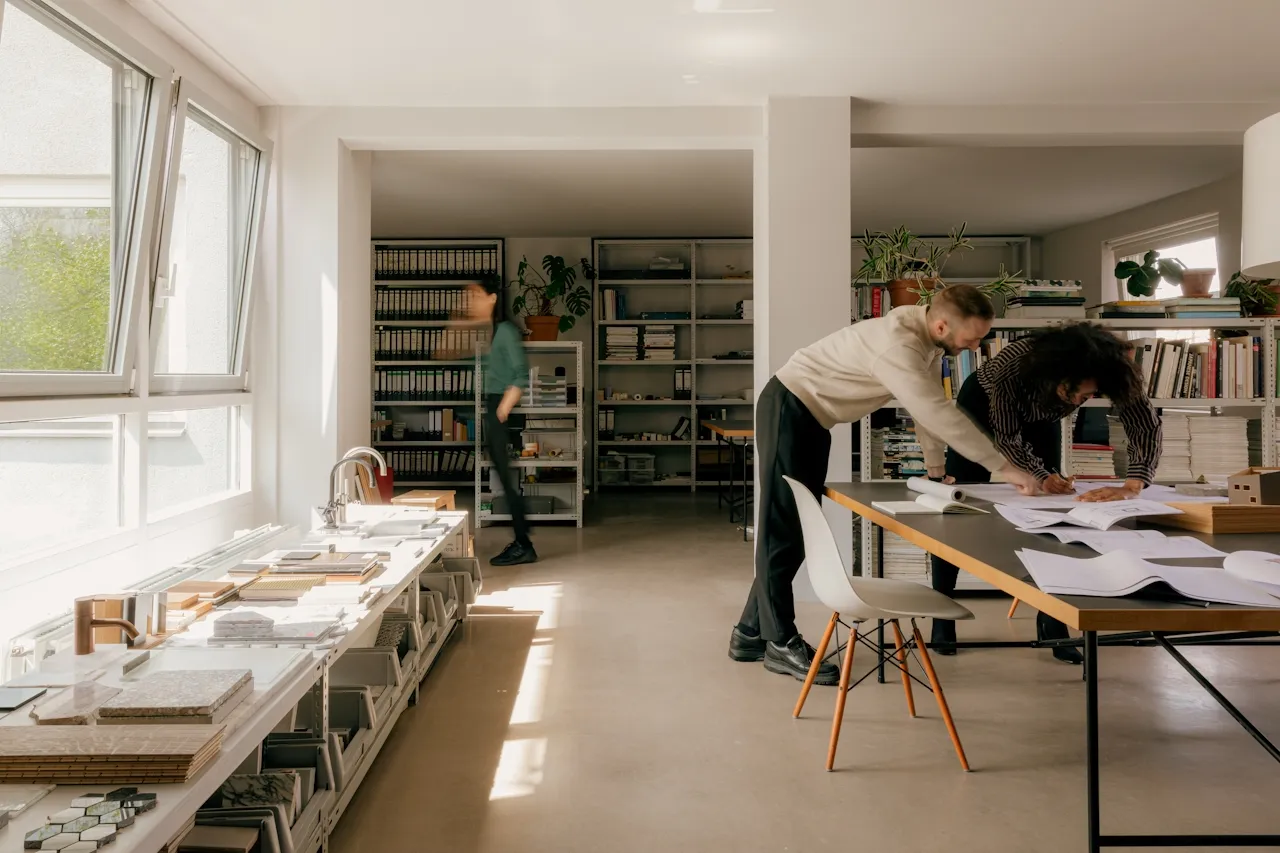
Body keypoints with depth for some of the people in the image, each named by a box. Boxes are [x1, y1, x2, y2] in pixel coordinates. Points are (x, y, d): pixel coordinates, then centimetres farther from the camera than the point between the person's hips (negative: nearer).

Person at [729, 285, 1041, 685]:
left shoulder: (929, 336, -2)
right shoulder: (898, 344, -31)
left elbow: (930, 405, 8)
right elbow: (939, 413, -34)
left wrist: (935, 466, 6)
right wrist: (1004, 467, -31)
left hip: (813, 418, 10)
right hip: (788, 408, -10)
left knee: (801, 526, 11)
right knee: (783, 527, -6)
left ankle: (751, 633, 20)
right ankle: (781, 642, 2)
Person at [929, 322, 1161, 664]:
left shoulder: (1111, 368, -35)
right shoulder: (1011, 364, -42)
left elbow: (1147, 425, -35)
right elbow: (1006, 436, -28)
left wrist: (1132, 485, -50)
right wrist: (1041, 477, -41)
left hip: (1041, 418, 3)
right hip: (983, 404, -3)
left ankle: (1051, 622, 5)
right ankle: (941, 616, 9)